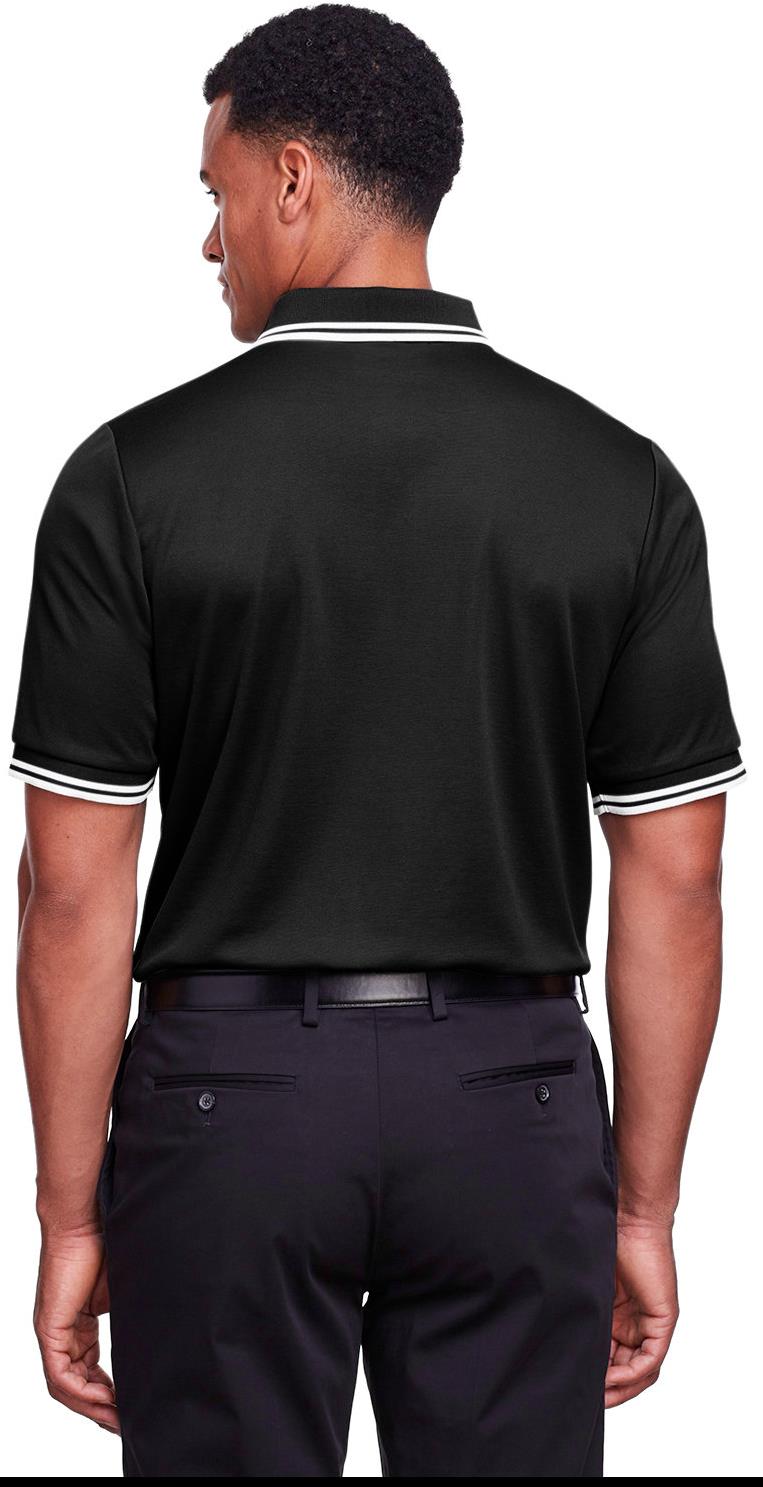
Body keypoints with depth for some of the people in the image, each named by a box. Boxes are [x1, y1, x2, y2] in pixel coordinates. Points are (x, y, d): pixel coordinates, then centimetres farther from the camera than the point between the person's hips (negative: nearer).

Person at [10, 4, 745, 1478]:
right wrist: (642, 1207, 7)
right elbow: (674, 877, -1)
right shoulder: (620, 482, -3)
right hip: (511, 1098, 2)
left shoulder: (137, 478, -8)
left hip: (231, 1090, -1)